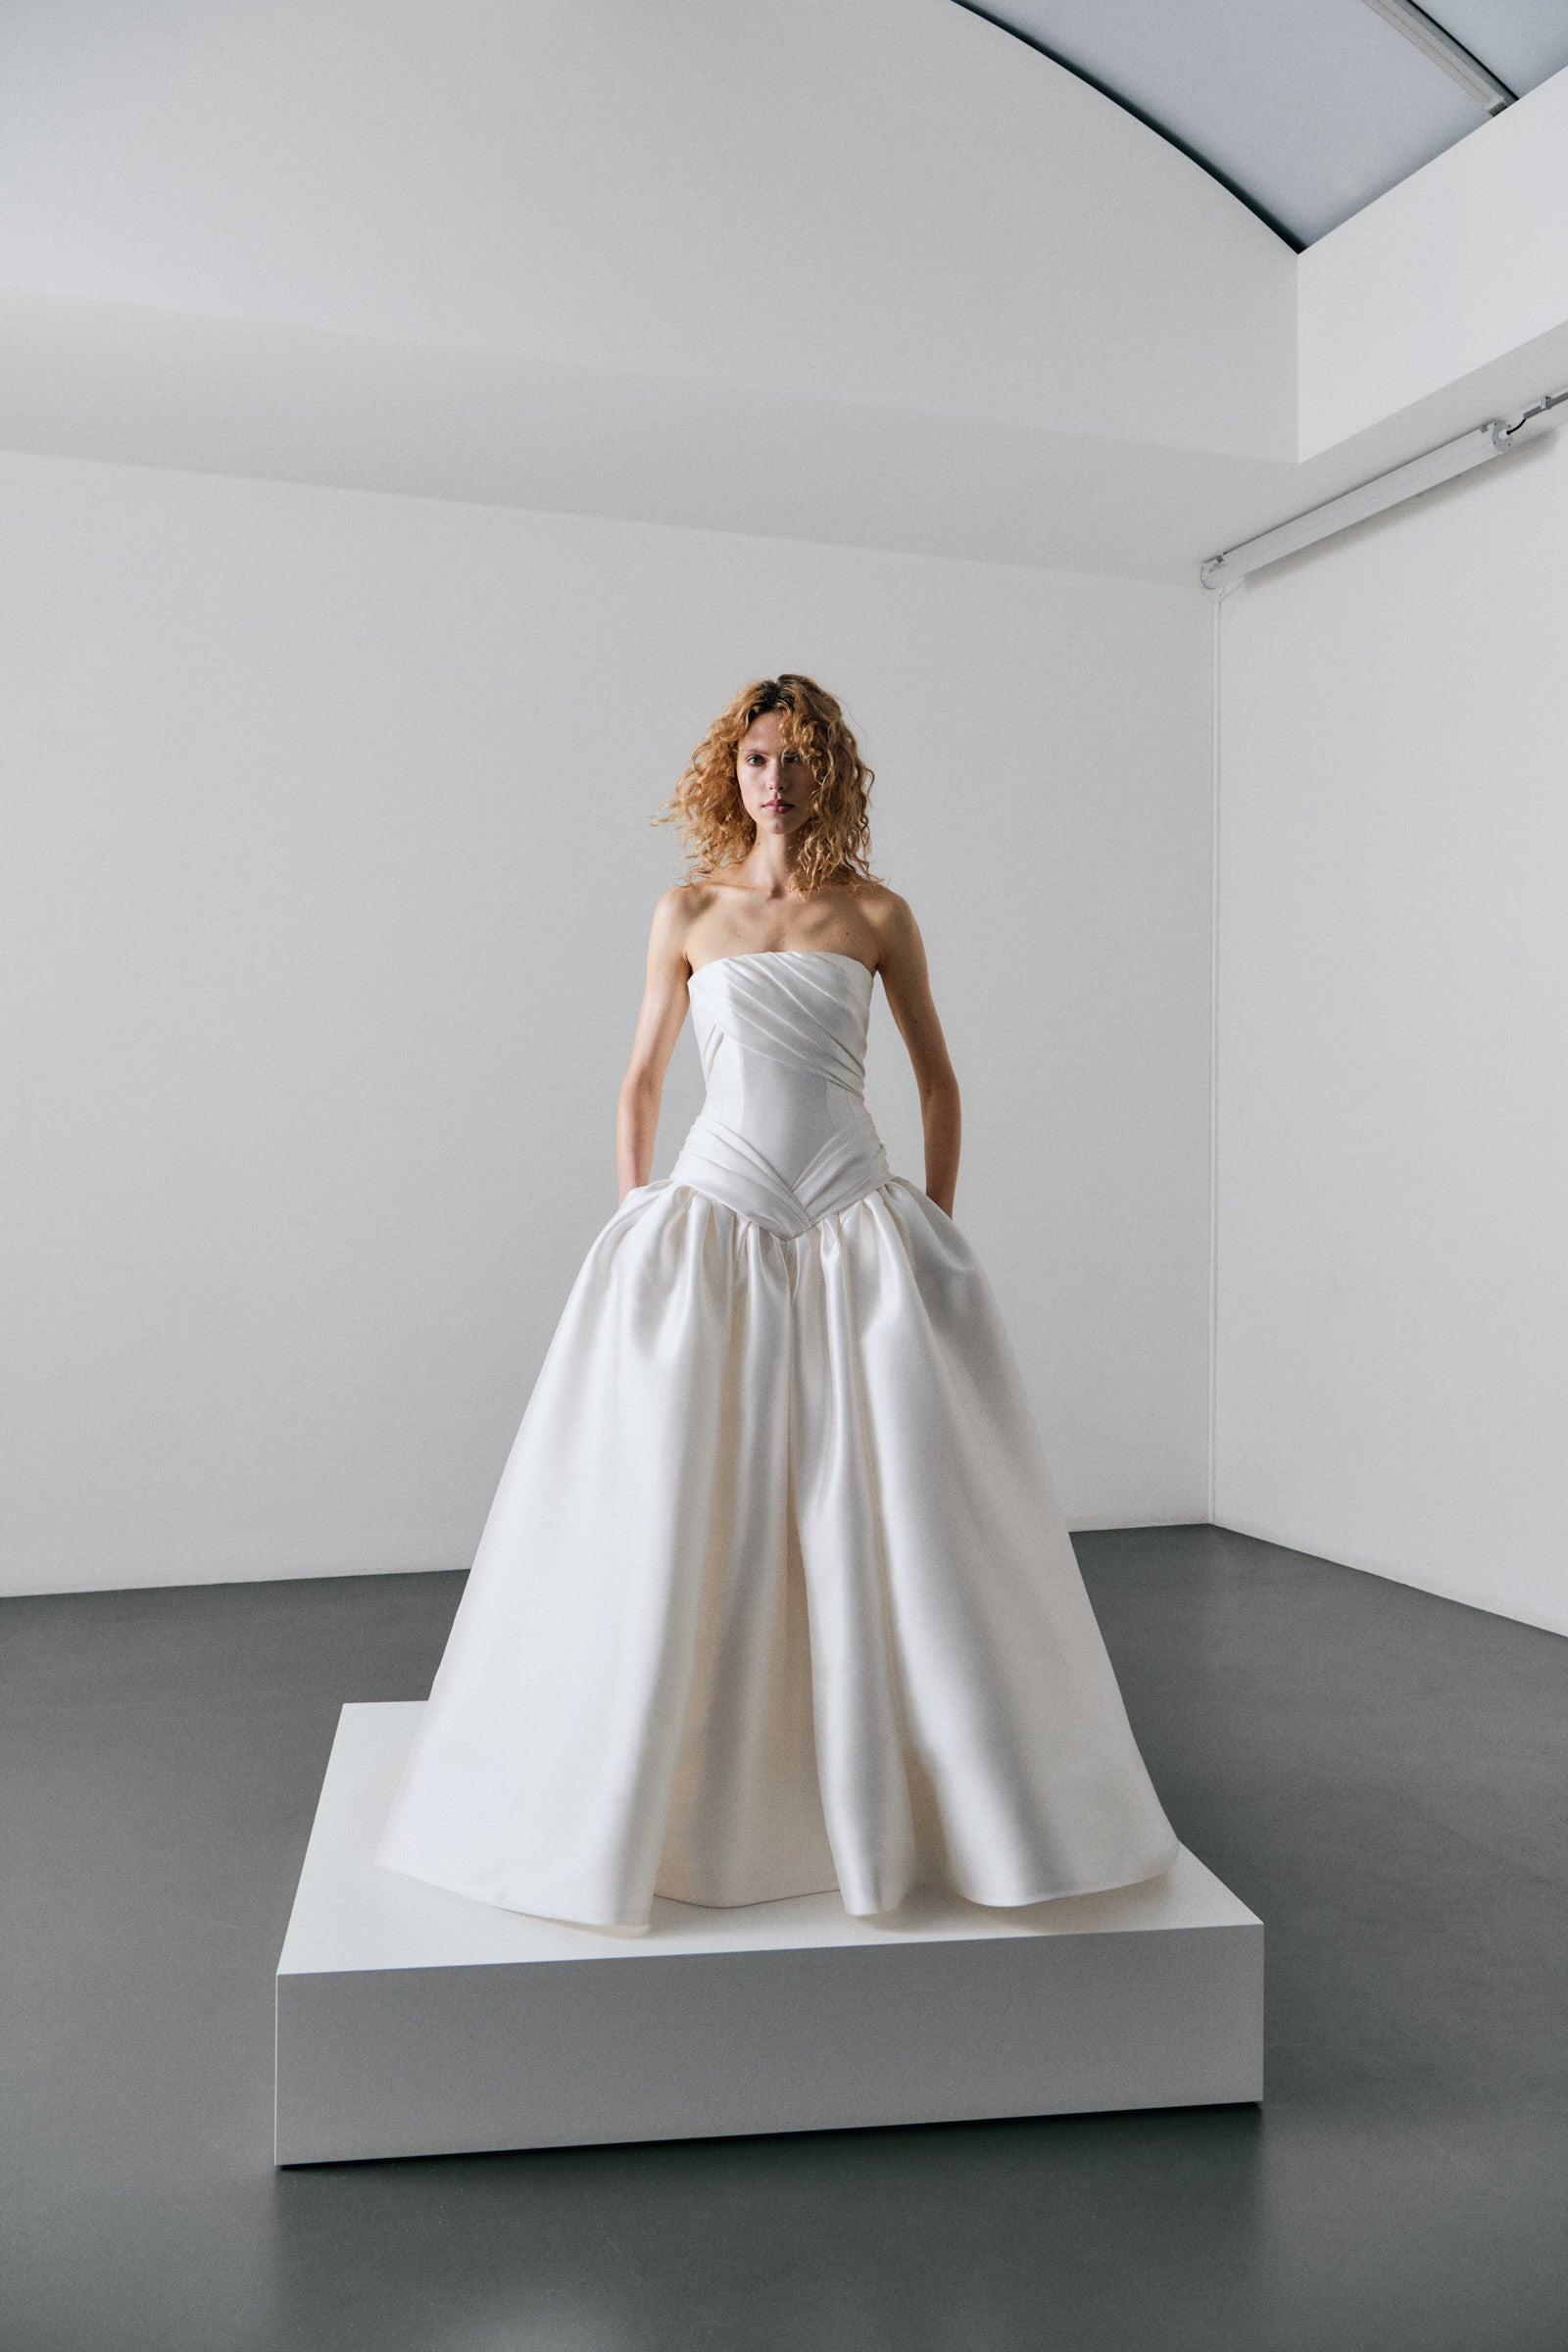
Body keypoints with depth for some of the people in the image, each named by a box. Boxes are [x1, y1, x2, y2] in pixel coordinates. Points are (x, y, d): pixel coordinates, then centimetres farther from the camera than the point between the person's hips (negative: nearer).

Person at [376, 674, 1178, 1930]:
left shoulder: (878, 914, 6)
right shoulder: (688, 914, 8)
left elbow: (938, 1077, 12)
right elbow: (642, 1082, 14)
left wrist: (937, 1224, 4)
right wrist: (638, 1226, 6)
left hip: (859, 1230, 0)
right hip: (713, 1225, 0)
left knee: (892, 1517, -2)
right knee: (677, 1522, -1)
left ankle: (904, 1795, 16)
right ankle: (651, 1805, 16)